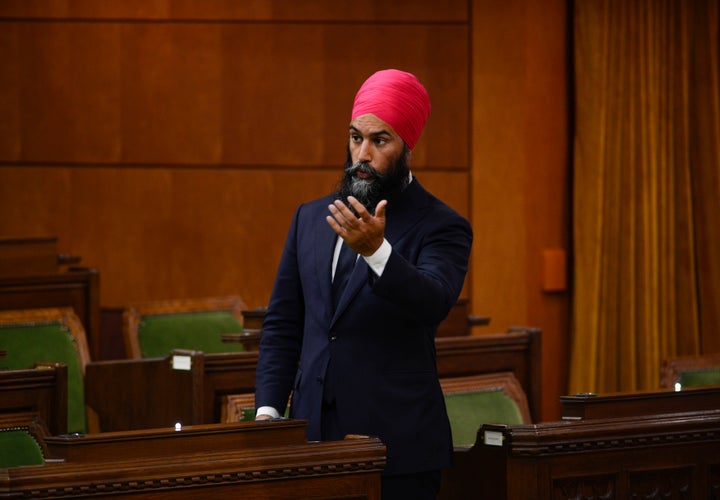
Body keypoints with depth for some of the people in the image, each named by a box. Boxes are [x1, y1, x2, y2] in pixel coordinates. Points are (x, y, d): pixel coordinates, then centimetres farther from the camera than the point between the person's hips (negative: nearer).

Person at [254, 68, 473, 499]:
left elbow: (433, 304, -22)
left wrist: (376, 250, -37)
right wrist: (268, 410, 3)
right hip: (315, 439, 4)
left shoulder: (441, 227, -3)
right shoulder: (311, 218, 13)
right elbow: (283, 325, 15)